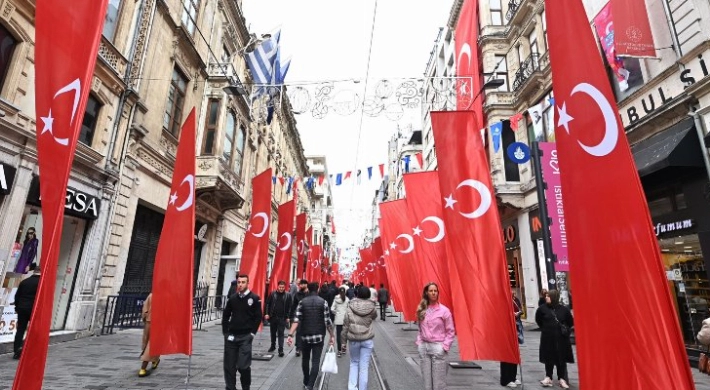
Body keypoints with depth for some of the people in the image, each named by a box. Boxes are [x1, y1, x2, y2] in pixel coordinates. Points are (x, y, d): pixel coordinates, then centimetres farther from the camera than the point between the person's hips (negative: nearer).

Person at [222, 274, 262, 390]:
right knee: (229, 366, 8)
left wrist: (252, 333, -7)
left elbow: (258, 317, -5)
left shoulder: (254, 298, -6)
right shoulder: (232, 298, 6)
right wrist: (225, 331, 6)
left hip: (245, 337, -4)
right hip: (231, 336, 4)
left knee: (243, 365, -6)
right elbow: (225, 316, 14)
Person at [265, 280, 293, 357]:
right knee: (273, 332, 17)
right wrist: (267, 313, -3)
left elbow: (290, 307, -3)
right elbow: (268, 304, 5)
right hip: (272, 317, 3)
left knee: (281, 333, -3)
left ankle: (281, 350, 0)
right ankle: (273, 346, 35)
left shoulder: (288, 295, -4)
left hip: (282, 318, -3)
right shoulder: (273, 294, 0)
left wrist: (287, 317, -6)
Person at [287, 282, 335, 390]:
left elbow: (296, 319, -9)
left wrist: (290, 334, -11)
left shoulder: (302, 302, -1)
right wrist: (332, 335, 2)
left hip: (305, 336, 2)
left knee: (305, 359, 21)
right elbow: (327, 321, -7)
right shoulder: (323, 302, -5)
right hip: (318, 336, -2)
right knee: (315, 362, 2)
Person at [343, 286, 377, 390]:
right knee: (364, 366, 8)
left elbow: (346, 324, -4)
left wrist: (345, 337, 6)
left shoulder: (350, 307, -8)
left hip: (353, 339, 1)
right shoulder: (371, 307, -9)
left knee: (354, 363, 19)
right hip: (367, 340, 0)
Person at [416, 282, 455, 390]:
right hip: (423, 347, 4)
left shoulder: (444, 310, -7)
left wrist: (445, 346, -10)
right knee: (426, 379, 12)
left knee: (438, 380, 3)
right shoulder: (421, 310, 5)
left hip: (437, 347, -4)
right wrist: (419, 342, 3)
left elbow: (450, 331, -3)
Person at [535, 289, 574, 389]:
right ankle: (548, 377, 19)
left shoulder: (564, 309, -7)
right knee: (548, 358, 8)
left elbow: (570, 322, 7)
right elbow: (538, 320, 9)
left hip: (561, 338, 0)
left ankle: (562, 378, 21)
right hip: (547, 337, 0)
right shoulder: (542, 308, -7)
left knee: (561, 358, 9)